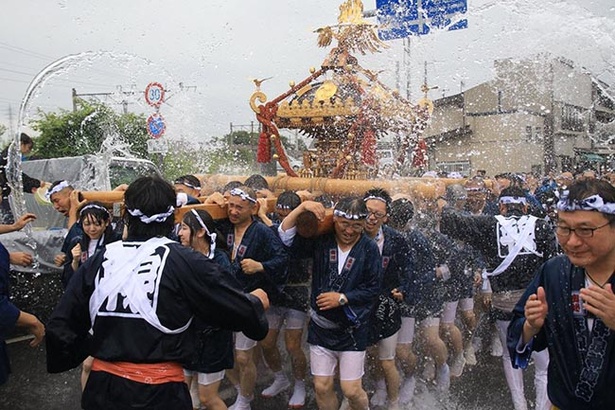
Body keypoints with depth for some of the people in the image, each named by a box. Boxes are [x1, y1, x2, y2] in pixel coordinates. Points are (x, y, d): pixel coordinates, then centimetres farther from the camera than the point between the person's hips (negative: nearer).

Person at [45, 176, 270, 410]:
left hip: (102, 390, 4)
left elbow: (60, 327, 3)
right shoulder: (185, 262, -13)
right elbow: (240, 311, -6)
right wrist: (257, 301, 16)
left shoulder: (98, 261, -3)